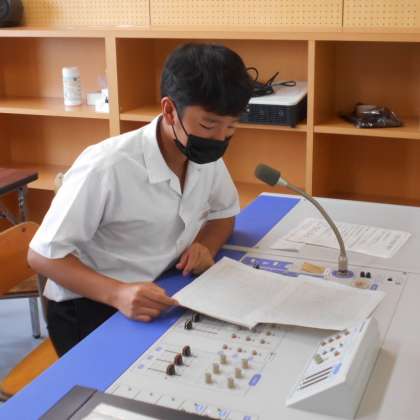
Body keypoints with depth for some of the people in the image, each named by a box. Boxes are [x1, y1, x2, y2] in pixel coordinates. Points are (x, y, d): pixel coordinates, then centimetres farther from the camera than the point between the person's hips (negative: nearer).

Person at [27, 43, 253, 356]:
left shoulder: (206, 156, -7)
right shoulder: (106, 167, -28)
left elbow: (224, 213, 12)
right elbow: (42, 255, -21)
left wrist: (206, 247, -11)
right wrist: (117, 293, -36)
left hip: (159, 294, 7)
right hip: (88, 307, -6)